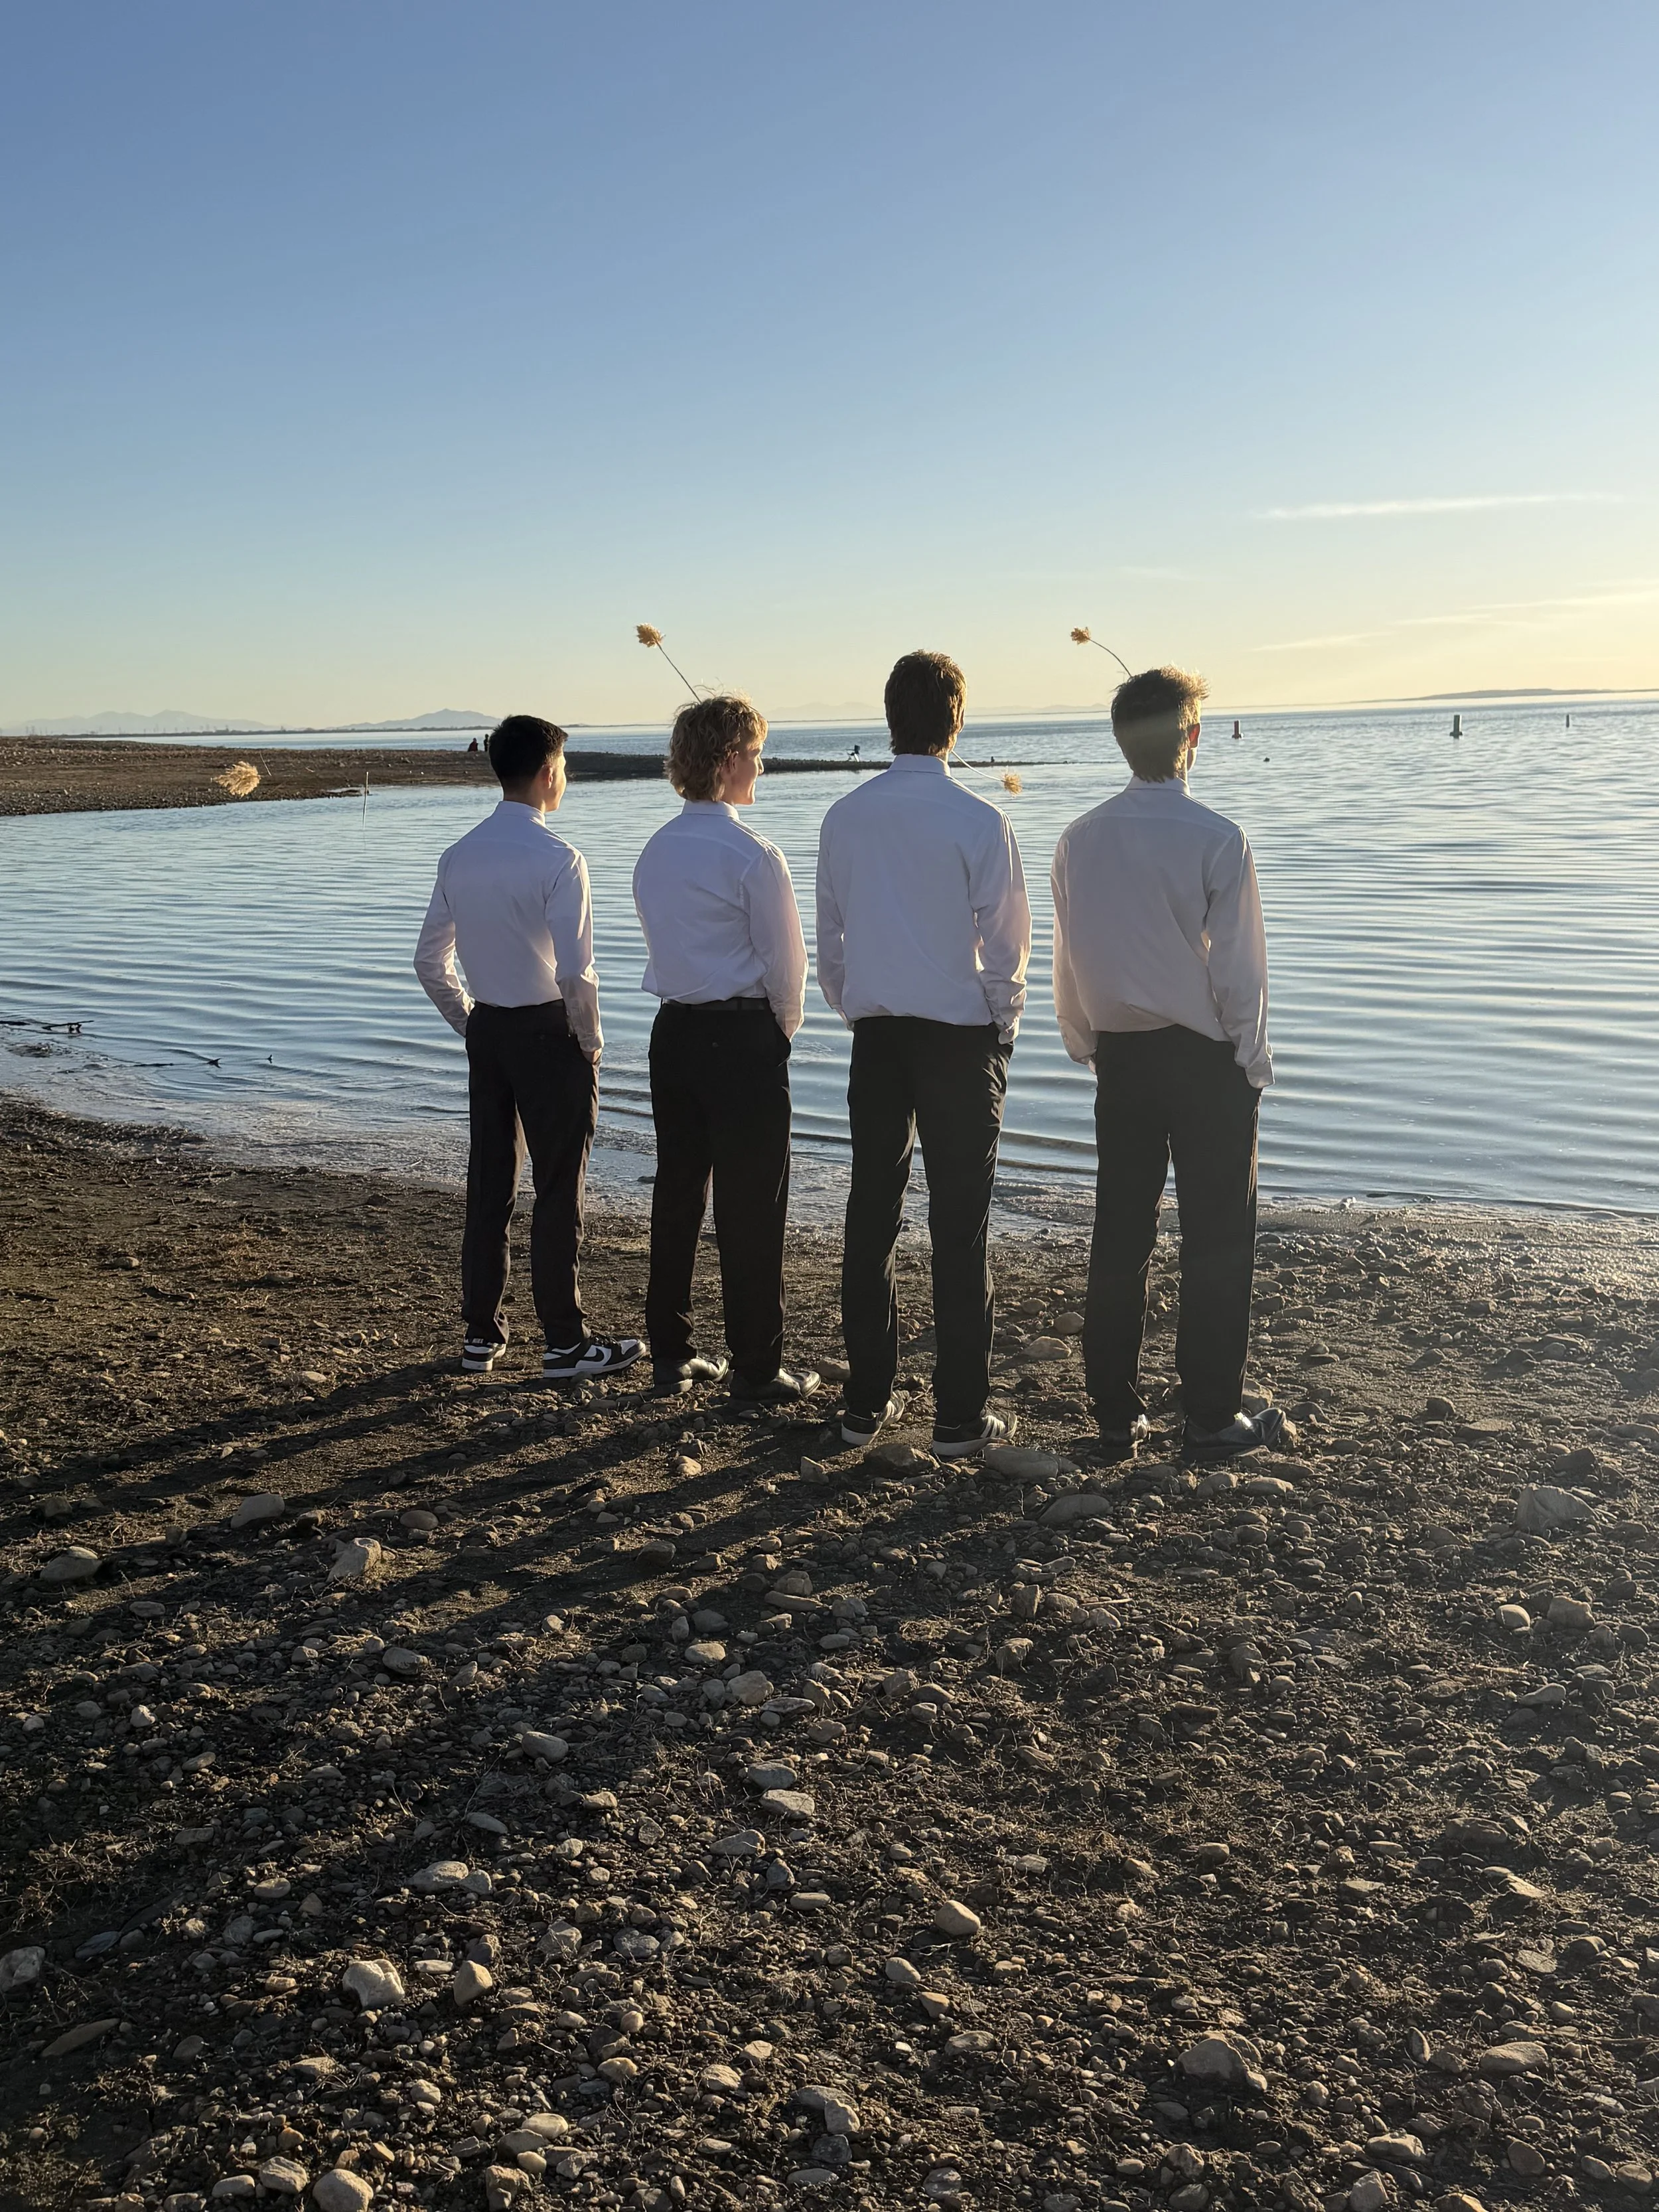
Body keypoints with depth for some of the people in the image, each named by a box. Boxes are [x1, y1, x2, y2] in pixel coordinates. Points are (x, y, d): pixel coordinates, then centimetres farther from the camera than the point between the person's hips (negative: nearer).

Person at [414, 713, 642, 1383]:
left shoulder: (460, 856, 5)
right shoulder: (557, 858, -15)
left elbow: (430, 962, 10)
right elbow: (574, 971, -20)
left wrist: (472, 1025, 18)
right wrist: (590, 1043, -6)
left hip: (486, 1031, 7)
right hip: (548, 1033, -6)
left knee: (489, 1180, 13)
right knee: (558, 1189, 1)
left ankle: (481, 1333, 21)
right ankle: (565, 1343, 9)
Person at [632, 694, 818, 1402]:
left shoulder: (655, 852, 8)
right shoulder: (751, 856, -14)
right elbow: (785, 963, -10)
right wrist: (784, 1027, 10)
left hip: (673, 1032, 7)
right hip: (743, 1037, -7)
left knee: (677, 1192, 13)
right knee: (752, 1207, 0)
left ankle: (670, 1353, 22)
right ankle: (756, 1368, 7)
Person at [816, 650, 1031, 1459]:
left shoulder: (845, 817, 2)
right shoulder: (978, 820, -11)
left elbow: (829, 938, 9)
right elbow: (1004, 945, -7)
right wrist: (1003, 1030, 8)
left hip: (875, 1035, 4)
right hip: (959, 1036, -4)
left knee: (871, 1215, 11)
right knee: (959, 1228, 2)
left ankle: (865, 1404, 18)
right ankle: (959, 1417, 7)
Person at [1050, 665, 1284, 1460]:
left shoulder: (1079, 840, 0)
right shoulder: (1215, 840, -14)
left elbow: (1066, 964, 5)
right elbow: (1238, 968, -12)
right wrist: (1252, 1060, 0)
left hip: (1119, 1057, 4)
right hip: (1206, 1058, -4)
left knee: (1119, 1235, 11)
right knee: (1217, 1240, 6)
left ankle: (1115, 1412, 17)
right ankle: (1212, 1417, 11)